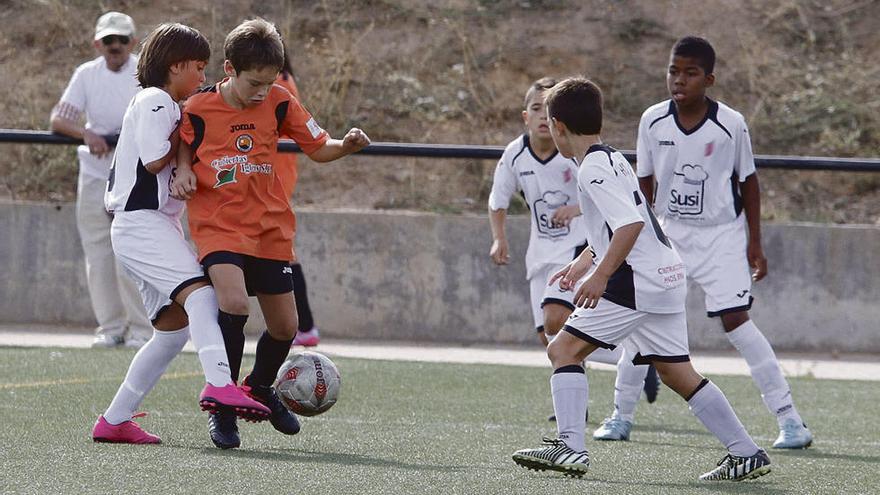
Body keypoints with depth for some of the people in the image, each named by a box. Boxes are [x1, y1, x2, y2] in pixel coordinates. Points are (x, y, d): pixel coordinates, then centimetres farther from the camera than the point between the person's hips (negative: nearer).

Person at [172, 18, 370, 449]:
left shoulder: (279, 103, -2)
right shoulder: (199, 109, -9)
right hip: (218, 226, -4)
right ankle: (222, 408, -13)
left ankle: (260, 387, 41)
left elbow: (317, 148, 6)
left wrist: (346, 146, -14)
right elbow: (184, 149, 7)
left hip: (269, 229, 4)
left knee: (284, 326, 8)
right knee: (234, 303, -28)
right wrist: (184, 172, -14)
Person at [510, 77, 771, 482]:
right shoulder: (614, 159, 19)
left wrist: (600, 275, -25)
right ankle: (746, 453, 11)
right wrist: (584, 262, 38)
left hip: (637, 282, -10)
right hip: (667, 278, 10)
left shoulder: (593, 169, -12)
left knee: (564, 349, -6)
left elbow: (631, 223, -24)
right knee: (676, 372, 12)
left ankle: (570, 446, -13)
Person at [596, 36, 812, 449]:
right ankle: (621, 416, 16)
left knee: (734, 319, -14)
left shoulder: (731, 124, -14)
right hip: (669, 230, 3)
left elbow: (748, 181, -1)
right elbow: (644, 183, 6)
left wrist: (754, 243, -1)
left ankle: (789, 419, -10)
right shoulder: (653, 121, -7)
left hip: (722, 233, -3)